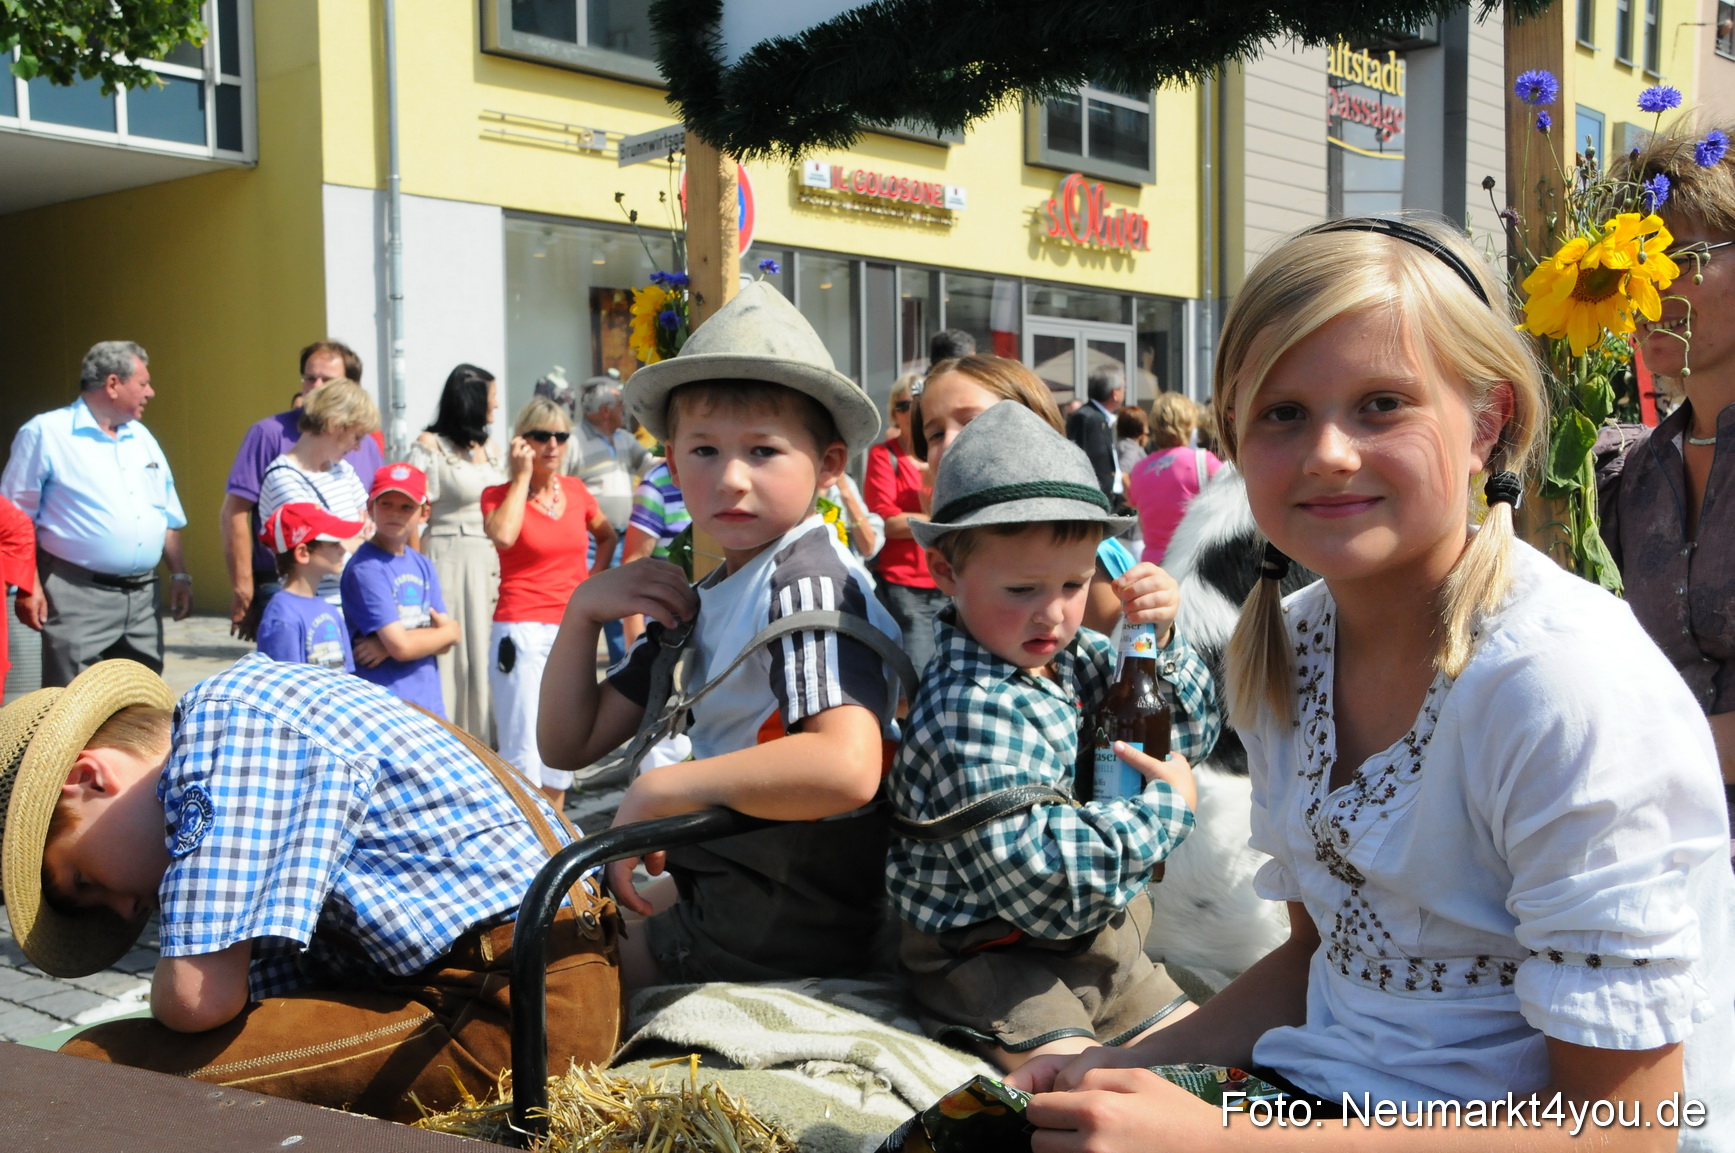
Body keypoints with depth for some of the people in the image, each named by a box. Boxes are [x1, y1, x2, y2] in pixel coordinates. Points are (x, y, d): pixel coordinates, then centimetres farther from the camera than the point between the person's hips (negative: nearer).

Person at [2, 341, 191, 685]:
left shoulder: (142, 438, 17)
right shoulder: (45, 434, -3)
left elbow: (168, 518, 21)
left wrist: (179, 574, 12)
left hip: (142, 597, 7)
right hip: (78, 596, -6)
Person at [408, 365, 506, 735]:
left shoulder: (491, 449, 15)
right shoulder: (430, 446, -5)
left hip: (493, 563, 6)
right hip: (451, 562, -6)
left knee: (489, 649, 7)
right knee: (451, 655, -3)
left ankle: (485, 732, 15)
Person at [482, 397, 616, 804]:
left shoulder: (576, 490, 10)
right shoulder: (499, 494, -1)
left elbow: (607, 535, 28)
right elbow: (502, 535, -24)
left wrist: (596, 579, 11)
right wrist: (522, 475, -12)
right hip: (521, 630, -5)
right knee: (523, 748, -9)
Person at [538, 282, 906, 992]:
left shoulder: (808, 583, -19)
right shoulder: (700, 602, 10)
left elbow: (846, 767, -36)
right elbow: (569, 745, 11)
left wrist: (659, 790, -27)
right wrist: (585, 611, -5)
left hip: (789, 929, -9)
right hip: (725, 888, 9)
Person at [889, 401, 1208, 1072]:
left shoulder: (1075, 658, 0)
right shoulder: (973, 713, -26)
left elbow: (1188, 732, 13)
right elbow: (1041, 873, -30)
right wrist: (1166, 807, -18)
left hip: (1097, 945, 9)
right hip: (993, 959, -9)